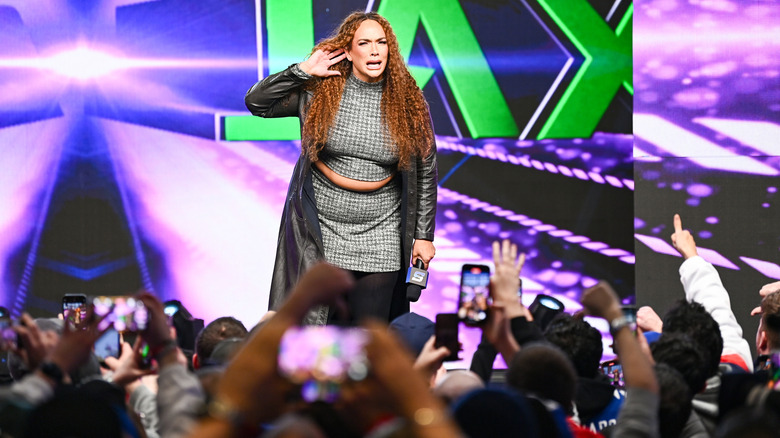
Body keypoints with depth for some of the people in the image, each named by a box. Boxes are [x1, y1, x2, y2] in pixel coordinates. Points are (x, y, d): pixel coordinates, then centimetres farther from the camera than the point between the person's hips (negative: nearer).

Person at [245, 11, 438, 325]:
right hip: (320, 232, 0)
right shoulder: (319, 91, -3)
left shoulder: (408, 102, -2)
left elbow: (425, 172, 5)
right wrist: (303, 71, -10)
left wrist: (424, 235, 5)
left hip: (379, 239, 1)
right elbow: (256, 103, -2)